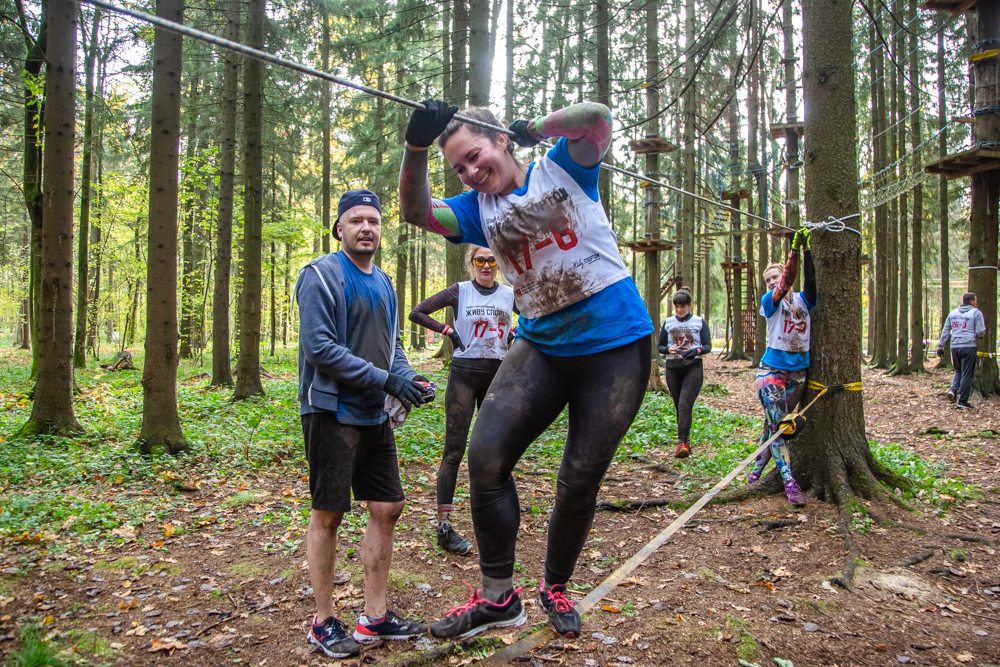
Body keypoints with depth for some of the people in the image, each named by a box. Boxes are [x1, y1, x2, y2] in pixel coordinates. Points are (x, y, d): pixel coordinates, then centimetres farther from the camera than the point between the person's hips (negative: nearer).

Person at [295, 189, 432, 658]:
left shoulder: (383, 282, 14)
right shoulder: (321, 275, -9)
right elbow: (319, 347, -18)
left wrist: (409, 379, -2)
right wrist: (386, 378, -19)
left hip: (374, 416, 8)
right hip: (332, 413, -7)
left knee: (386, 509, 8)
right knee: (327, 515, 0)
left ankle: (375, 616, 21)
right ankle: (324, 622, 16)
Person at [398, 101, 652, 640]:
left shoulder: (561, 169, -1)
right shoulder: (479, 210, 9)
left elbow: (596, 117, -18)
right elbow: (417, 211, -5)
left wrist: (532, 129, -6)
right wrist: (417, 145, -19)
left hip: (617, 345, -4)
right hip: (542, 346, 4)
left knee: (580, 480, 3)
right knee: (484, 457, -12)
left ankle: (555, 589, 28)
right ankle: (498, 597, 4)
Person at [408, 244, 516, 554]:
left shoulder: (510, 294, 6)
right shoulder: (460, 291, -1)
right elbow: (417, 313, -2)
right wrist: (448, 331, -8)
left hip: (497, 375, 4)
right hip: (464, 374, -4)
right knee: (454, 450, -5)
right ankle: (444, 527, -2)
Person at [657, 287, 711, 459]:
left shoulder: (699, 322, 4)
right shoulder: (668, 322, 9)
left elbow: (708, 346, 1)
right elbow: (659, 345, 11)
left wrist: (697, 350, -21)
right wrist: (668, 350, -12)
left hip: (693, 367, -3)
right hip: (673, 368, 3)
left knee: (685, 404, -16)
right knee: (679, 405, 8)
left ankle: (682, 442, -20)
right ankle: (686, 439, 21)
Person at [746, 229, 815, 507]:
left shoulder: (803, 300, 5)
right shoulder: (769, 301, -2)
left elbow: (810, 280, -15)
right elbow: (785, 285, -21)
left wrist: (807, 250, -27)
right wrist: (795, 248, -28)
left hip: (798, 371, 3)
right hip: (772, 369, -3)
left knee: (777, 422, 11)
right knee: (775, 422, -15)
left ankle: (759, 465, 29)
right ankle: (789, 482, -16)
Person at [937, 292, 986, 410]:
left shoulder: (953, 313, 11)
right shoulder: (976, 313, -5)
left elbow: (945, 331, 11)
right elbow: (980, 332, -11)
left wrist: (940, 346, 14)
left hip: (954, 347, 5)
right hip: (969, 347, -5)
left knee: (958, 371, 22)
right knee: (967, 374, 2)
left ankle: (953, 390, -1)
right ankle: (963, 401, 4)